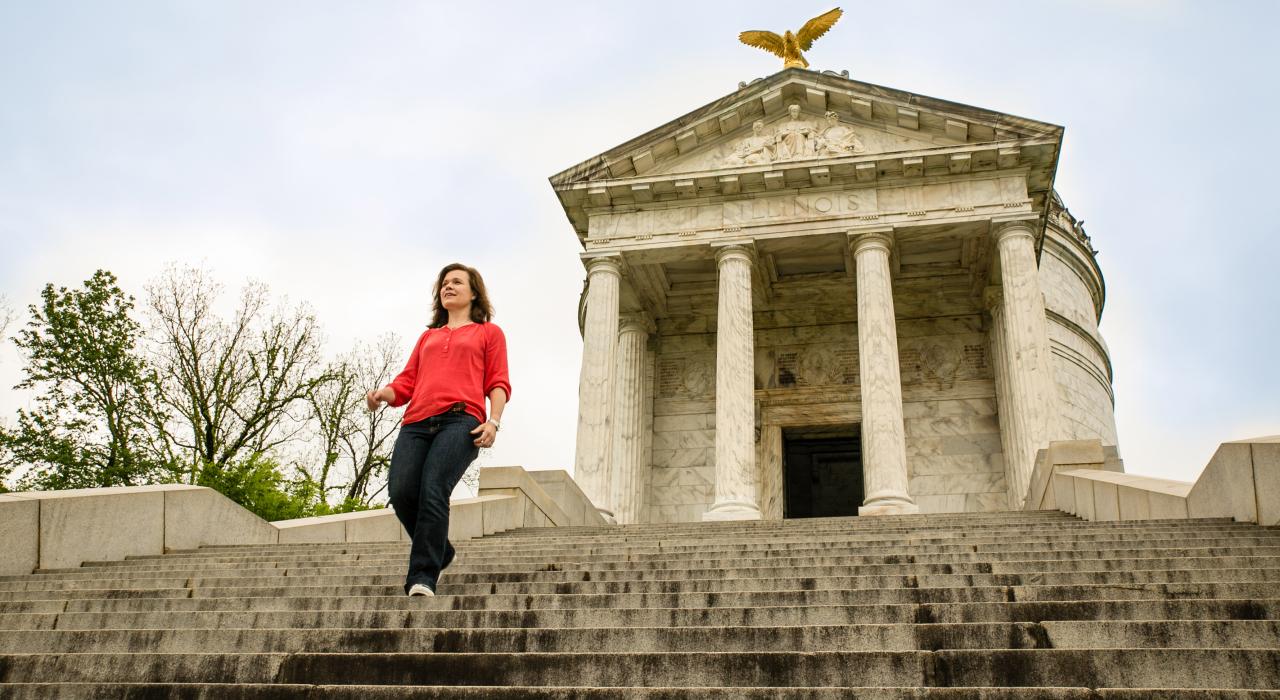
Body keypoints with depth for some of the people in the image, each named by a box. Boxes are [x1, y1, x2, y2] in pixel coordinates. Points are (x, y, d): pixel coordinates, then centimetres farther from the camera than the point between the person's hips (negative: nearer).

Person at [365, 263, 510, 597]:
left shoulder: (489, 332, 23)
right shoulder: (428, 336, 34)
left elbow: (498, 383, 12)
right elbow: (407, 382, 24)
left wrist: (493, 421, -6)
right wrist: (384, 393, 1)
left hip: (461, 419, -4)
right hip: (417, 422, 4)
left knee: (433, 491, -24)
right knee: (400, 491, -17)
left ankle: (422, 578, -22)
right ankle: (439, 552, 8)